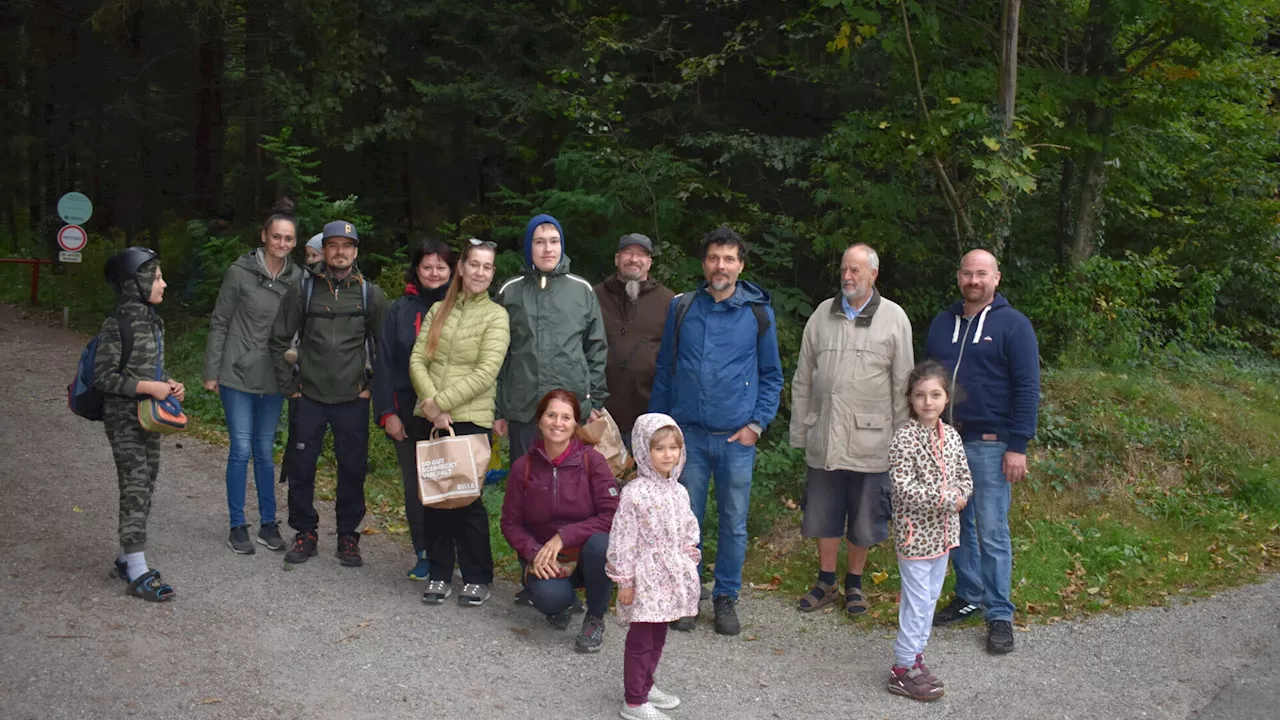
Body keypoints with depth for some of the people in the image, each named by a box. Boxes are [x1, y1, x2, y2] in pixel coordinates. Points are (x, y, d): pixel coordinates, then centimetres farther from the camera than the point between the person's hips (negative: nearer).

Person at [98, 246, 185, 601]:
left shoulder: (152, 321, 9)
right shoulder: (116, 326, -16)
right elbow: (103, 377, -17)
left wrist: (169, 383, 1)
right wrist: (149, 387, -21)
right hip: (125, 420, -8)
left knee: (145, 488, 13)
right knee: (135, 490, -8)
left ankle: (126, 558, 25)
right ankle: (138, 574, -5)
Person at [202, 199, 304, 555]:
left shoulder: (298, 278, 0)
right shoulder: (240, 272, -8)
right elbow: (219, 323, -3)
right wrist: (211, 371, -3)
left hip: (273, 378, 3)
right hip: (238, 375, -3)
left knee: (265, 451, 11)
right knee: (242, 449, -1)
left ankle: (268, 524, 20)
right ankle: (237, 526, 11)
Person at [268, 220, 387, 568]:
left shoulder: (370, 295, 1)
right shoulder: (303, 290, 1)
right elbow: (279, 340, 7)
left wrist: (372, 386, 2)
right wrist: (289, 385, 3)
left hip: (354, 400, 0)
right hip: (310, 397, 0)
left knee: (353, 470, 4)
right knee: (301, 468, 4)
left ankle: (348, 536, 19)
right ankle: (305, 533, 21)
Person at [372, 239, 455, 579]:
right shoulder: (400, 310, 6)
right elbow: (384, 363, 4)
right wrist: (387, 412, -3)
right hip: (409, 414, 2)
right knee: (415, 486, 7)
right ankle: (424, 554, 19)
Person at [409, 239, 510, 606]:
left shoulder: (495, 315, -1)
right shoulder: (438, 310, 12)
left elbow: (485, 373, -12)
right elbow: (417, 360, 5)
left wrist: (441, 402, -14)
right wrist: (431, 405, -11)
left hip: (471, 420, -4)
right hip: (431, 420, 4)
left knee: (468, 499, -1)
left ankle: (477, 578, 13)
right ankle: (440, 573, 19)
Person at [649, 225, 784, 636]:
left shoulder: (758, 312, 1)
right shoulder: (681, 309, 5)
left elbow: (771, 375, 6)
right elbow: (665, 370, 11)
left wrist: (757, 424, -3)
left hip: (737, 437, -1)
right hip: (688, 434, 1)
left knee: (734, 523, 7)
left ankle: (726, 597, 22)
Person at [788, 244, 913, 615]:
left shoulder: (894, 318, -1)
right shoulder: (822, 314, 6)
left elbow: (902, 385, 0)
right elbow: (803, 379, 10)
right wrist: (798, 431, 7)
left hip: (870, 440, -2)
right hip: (824, 437, 2)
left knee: (864, 518, 8)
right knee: (823, 513, 12)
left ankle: (854, 583, 27)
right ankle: (826, 582, 28)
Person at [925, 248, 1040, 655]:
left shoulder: (1013, 325, -3)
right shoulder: (942, 324, 12)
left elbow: (1027, 388, -7)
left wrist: (1018, 446, -13)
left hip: (989, 446, -5)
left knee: (992, 533, -3)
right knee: (958, 525, 12)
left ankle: (1000, 615, 7)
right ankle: (969, 597, 27)